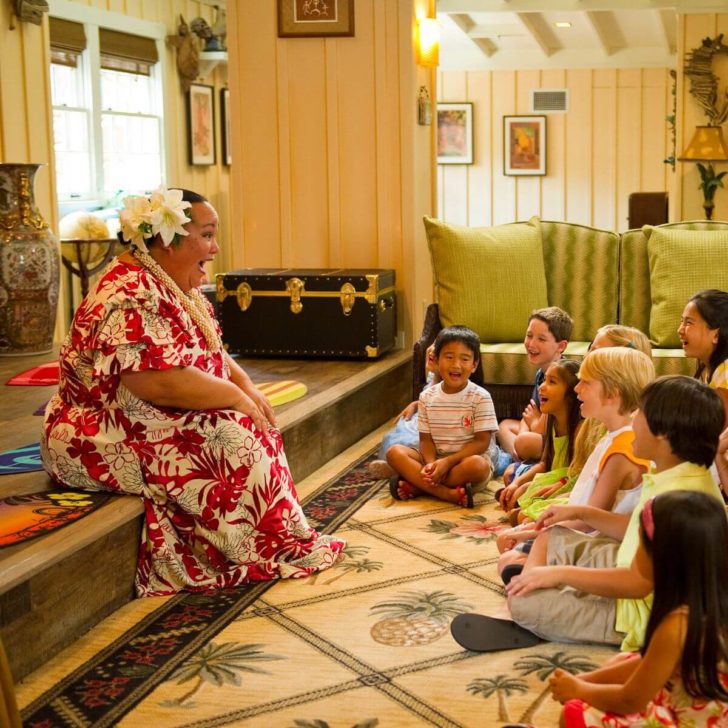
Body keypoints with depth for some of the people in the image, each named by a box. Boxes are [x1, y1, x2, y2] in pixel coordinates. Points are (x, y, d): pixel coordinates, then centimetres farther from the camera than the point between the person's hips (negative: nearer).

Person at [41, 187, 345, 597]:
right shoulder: (131, 298, -25)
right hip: (107, 440, -10)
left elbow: (213, 354, 16)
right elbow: (164, 384, -33)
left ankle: (277, 540, 1)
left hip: (145, 423, 10)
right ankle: (271, 552, -4)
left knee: (253, 427, 1)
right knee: (233, 441, -19)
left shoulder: (177, 288, 8)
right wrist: (236, 396, -19)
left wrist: (248, 388, -3)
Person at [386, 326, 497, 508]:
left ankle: (416, 485, -25)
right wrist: (431, 464, -19)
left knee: (478, 465, -37)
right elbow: (426, 439, 3)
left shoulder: (481, 397, -8)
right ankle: (447, 494, -31)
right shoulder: (427, 397, 4)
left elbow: (482, 442, -11)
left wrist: (448, 461, -22)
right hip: (435, 460, 4)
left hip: (466, 459, -4)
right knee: (395, 452, -19)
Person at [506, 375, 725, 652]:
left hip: (640, 611, -10)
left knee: (521, 602, -18)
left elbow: (638, 583, -32)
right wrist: (581, 512, 12)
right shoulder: (671, 477, 1)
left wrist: (560, 573, -25)